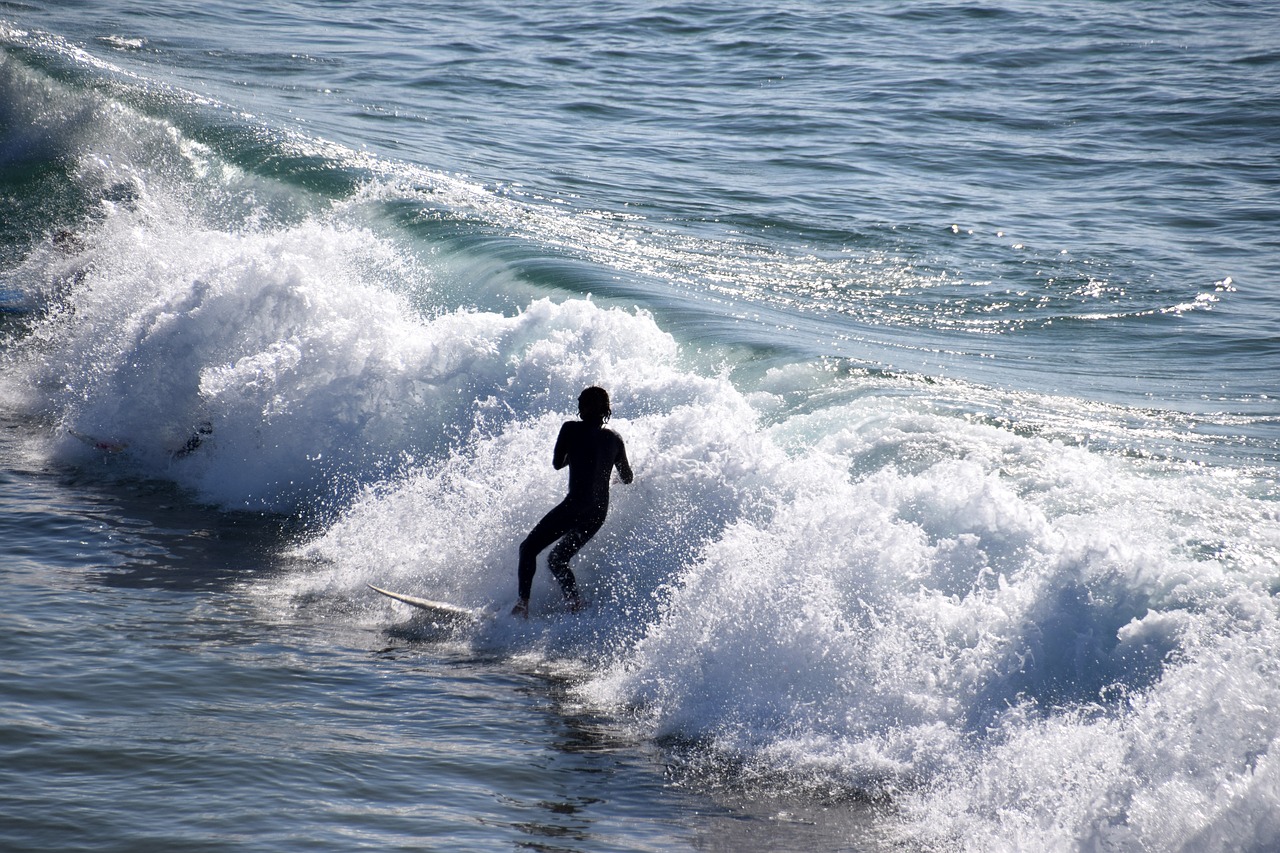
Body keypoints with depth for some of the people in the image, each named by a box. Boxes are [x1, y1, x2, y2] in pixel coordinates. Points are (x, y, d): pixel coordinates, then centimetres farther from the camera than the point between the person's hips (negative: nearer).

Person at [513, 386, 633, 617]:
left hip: (576, 505, -6)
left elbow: (557, 464, 7)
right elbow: (627, 478, 22)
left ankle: (523, 602, -11)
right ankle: (575, 603, -1)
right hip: (599, 512, 6)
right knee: (557, 559, 19)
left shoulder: (572, 429, -2)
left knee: (529, 548, 3)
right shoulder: (615, 439, 12)